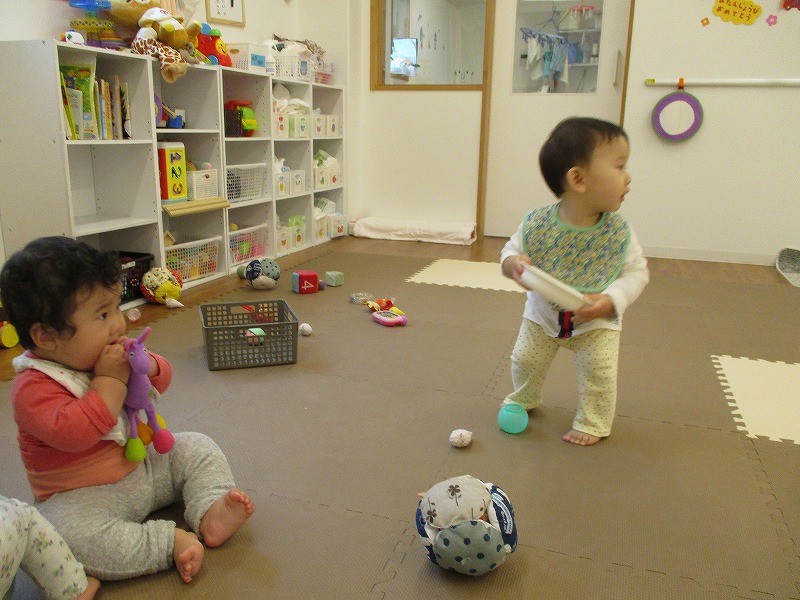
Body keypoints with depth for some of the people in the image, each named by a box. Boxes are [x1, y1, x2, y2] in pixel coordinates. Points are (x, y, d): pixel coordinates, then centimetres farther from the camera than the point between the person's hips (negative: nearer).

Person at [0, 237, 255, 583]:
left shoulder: (106, 356, 0)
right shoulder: (33, 388, -22)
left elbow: (162, 379, 9)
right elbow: (73, 433, -37)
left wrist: (145, 364, -15)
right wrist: (110, 380, -31)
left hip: (141, 469, 7)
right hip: (84, 496, -7)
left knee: (197, 448, 1)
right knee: (71, 534, -36)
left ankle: (210, 513, -17)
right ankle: (171, 542, -30)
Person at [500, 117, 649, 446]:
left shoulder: (618, 231, -23)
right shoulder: (537, 224, -23)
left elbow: (636, 272, -16)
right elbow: (511, 250, -8)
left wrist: (609, 300, -33)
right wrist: (513, 264, -33)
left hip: (597, 321, -1)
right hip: (543, 313, 1)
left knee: (598, 369, -8)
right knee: (525, 359, 9)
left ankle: (592, 422, 19)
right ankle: (523, 400, 41)